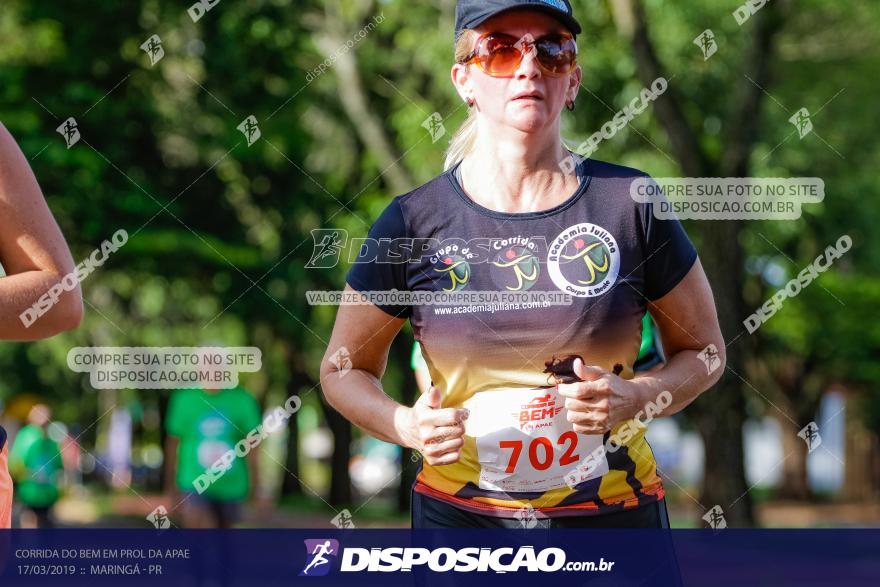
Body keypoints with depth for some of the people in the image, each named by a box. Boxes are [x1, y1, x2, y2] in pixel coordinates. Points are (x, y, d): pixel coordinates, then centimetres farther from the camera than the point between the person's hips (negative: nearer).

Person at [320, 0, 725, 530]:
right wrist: (406, 425, -15)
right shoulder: (412, 224, -5)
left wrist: (633, 399, -15)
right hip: (459, 515, 0)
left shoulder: (629, 204, -5)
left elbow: (703, 352, 5)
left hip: (615, 512, 0)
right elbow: (344, 369, 6)